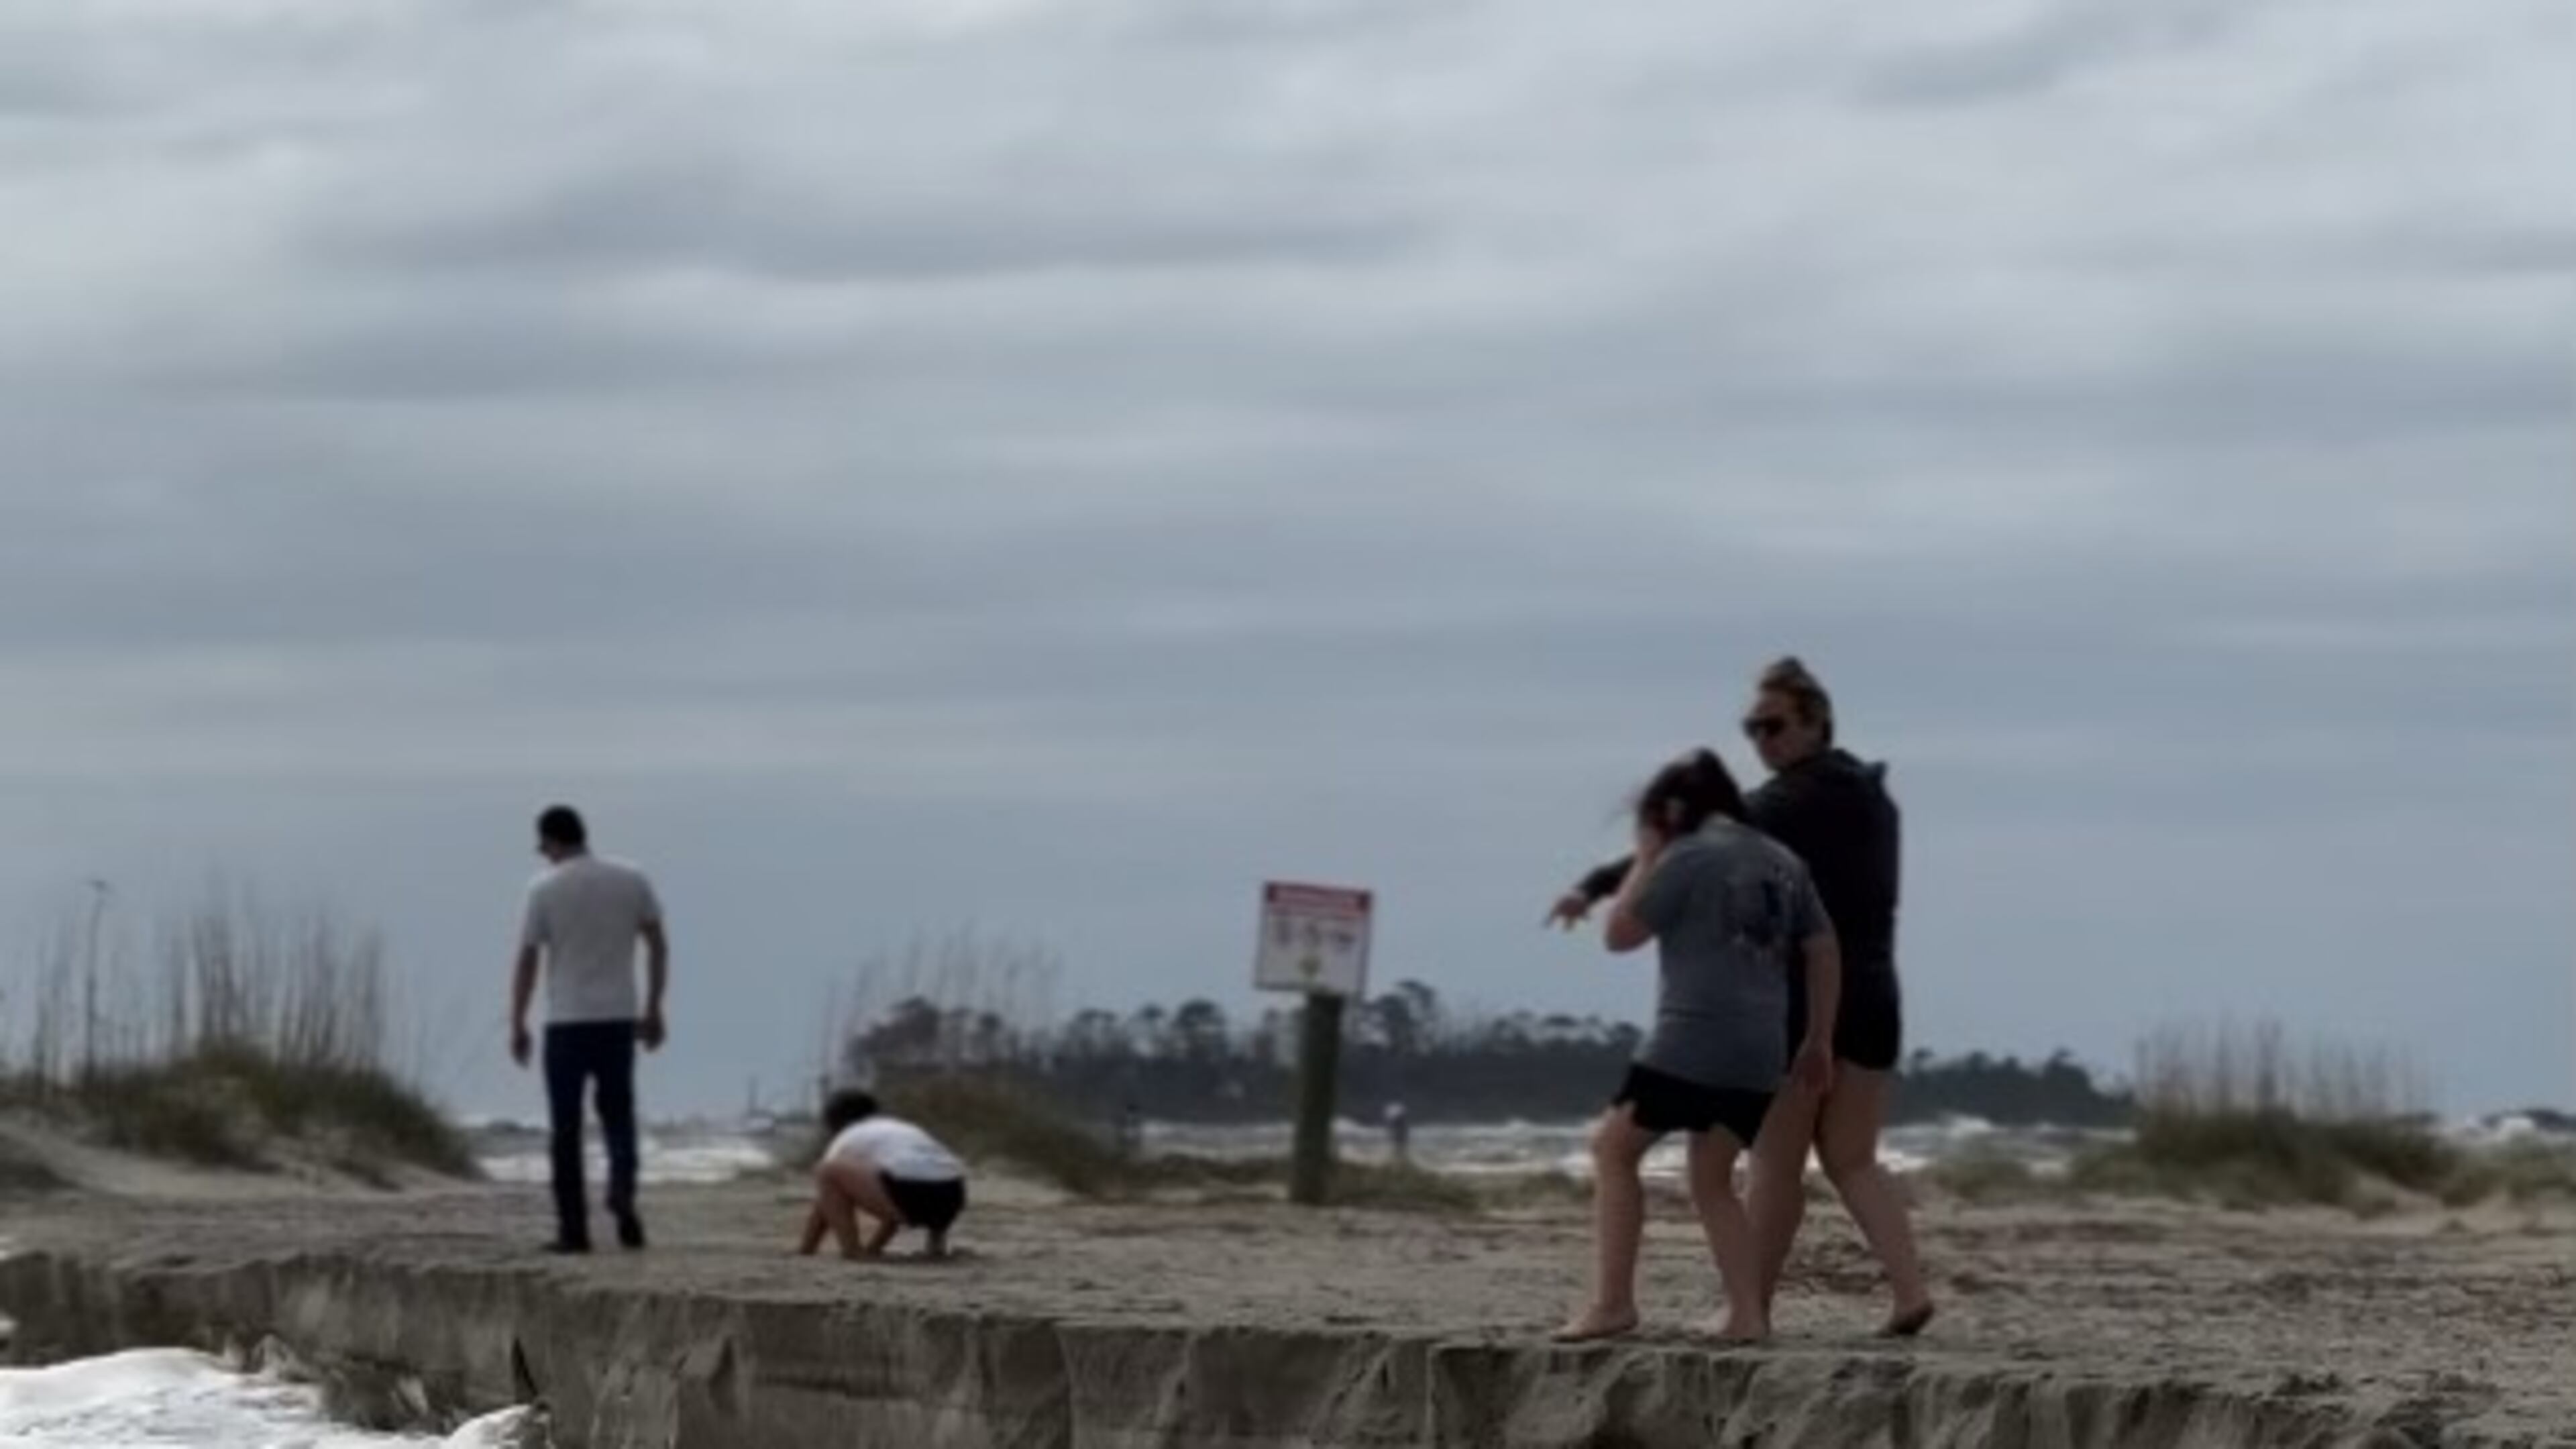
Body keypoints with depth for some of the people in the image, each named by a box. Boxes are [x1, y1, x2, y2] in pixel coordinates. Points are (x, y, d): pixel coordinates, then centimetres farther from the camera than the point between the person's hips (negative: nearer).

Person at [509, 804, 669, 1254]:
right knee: (618, 1113, 13)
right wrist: (653, 1010, 13)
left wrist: (518, 1025, 4)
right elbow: (658, 946, 7)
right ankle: (622, 1191, -14)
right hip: (619, 1018, 3)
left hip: (566, 1023, -3)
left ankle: (573, 1226, 3)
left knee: (567, 1127, 4)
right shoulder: (632, 881, 5)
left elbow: (527, 962, -3)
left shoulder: (545, 890, -4)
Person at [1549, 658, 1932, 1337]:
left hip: (1798, 999, -7)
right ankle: (1910, 1289, -8)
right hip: (1871, 999, 7)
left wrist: (1596, 885, -25)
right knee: (1853, 1160, 8)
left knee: (1776, 1164, 0)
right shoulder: (1873, 801, 13)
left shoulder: (1789, 803, -11)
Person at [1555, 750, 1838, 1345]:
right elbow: (1823, 952, 16)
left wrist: (1645, 862, 8)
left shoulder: (1688, 858, -5)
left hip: (1691, 1038, -7)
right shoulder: (1783, 864, 15)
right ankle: (1749, 1314, 3)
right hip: (1759, 1053, 7)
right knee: (1712, 1180, 15)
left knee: (1614, 1147, 6)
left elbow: (1620, 934, -2)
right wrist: (1819, 1041, 20)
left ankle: (1614, 1302, -3)